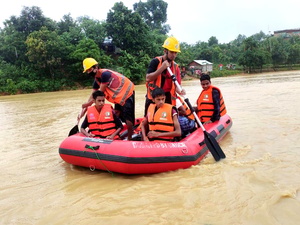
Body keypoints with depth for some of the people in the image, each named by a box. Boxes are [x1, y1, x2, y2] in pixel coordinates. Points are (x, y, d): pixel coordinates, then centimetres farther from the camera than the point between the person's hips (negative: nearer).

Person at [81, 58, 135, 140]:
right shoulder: (96, 80, 3)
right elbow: (93, 95, 3)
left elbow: (100, 93, -21)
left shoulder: (105, 74, -25)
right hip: (118, 97, 10)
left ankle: (130, 138, -5)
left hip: (127, 93, -10)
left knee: (128, 118, -13)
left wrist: (88, 103, -15)